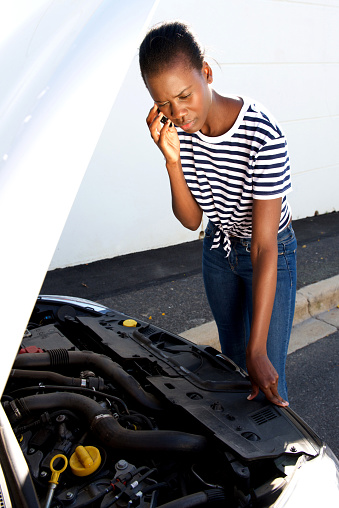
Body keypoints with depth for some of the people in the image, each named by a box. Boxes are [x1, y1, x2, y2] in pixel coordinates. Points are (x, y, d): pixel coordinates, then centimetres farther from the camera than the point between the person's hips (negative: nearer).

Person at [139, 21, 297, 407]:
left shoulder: (262, 137, -34)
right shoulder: (179, 128, -16)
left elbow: (264, 250, -33)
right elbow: (191, 220, -12)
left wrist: (258, 350, -32)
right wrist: (172, 159, -29)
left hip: (271, 254, -5)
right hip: (219, 247, 5)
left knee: (268, 379, 0)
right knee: (232, 357, 22)